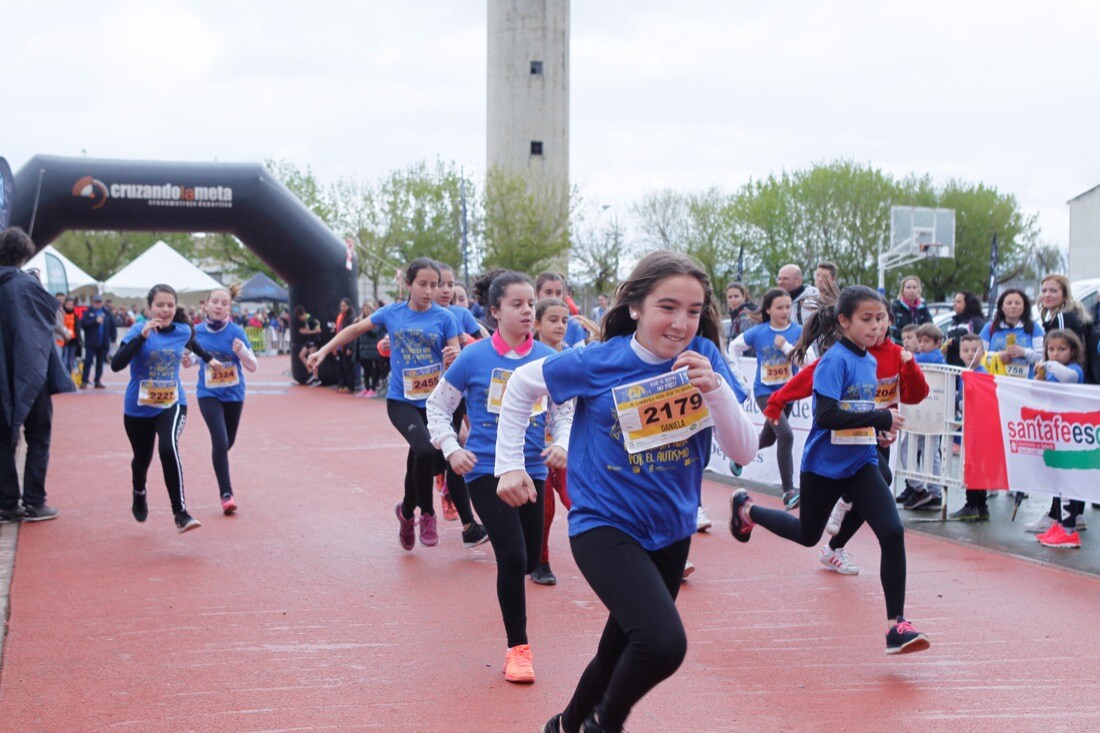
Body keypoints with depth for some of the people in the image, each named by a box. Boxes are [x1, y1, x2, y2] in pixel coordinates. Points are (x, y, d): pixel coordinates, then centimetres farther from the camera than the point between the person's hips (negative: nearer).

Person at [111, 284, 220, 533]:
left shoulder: (183, 331, -3)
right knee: (142, 458, 17)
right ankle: (139, 494, 54)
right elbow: (116, 365, -27)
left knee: (168, 448, -28)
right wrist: (142, 335, -34)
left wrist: (209, 359, 37)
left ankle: (181, 513, -25)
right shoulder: (139, 330, -14)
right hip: (138, 407, 0)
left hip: (172, 403, 0)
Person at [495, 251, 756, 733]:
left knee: (622, 652, 19)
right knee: (663, 642, -26)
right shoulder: (598, 363, -14)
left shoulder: (704, 358, -8)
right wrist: (510, 465, 1)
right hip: (606, 524, -4)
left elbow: (744, 452, -10)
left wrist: (714, 389, -26)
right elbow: (522, 385, 3)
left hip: (671, 530, 4)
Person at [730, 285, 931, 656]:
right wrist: (881, 418, -28)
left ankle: (896, 625, -11)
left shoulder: (870, 361, 5)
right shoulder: (835, 360, -18)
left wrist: (880, 428, 1)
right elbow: (826, 415, -29)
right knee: (807, 535, 18)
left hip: (861, 464, 5)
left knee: (892, 532, -15)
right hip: (824, 467, -5)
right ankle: (746, 508, 47)